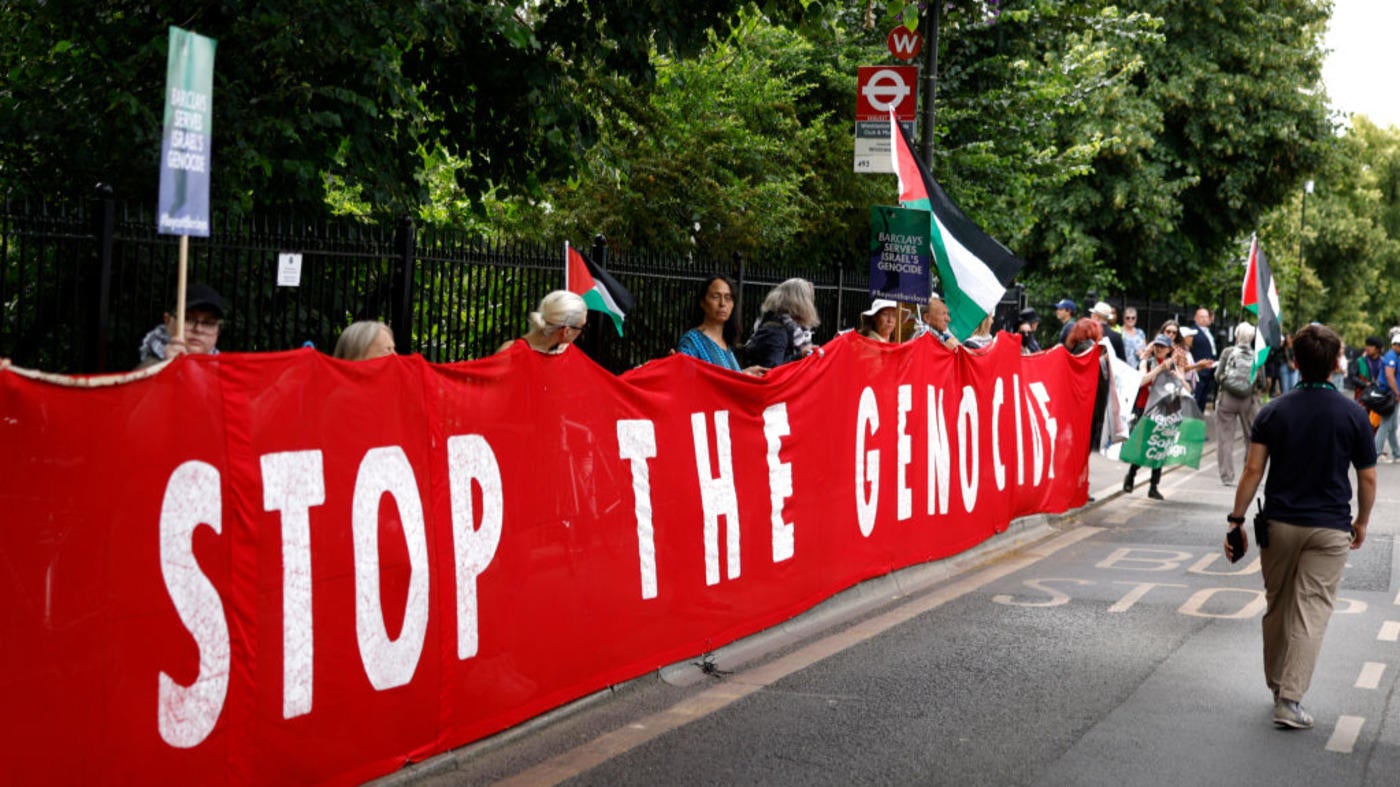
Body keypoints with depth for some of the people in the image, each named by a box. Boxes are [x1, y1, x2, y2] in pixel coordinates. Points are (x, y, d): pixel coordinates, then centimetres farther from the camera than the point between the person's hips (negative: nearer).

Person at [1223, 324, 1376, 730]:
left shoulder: (1273, 412, -4)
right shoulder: (1353, 415, -6)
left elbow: (1253, 471, -7)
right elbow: (1367, 478, -1)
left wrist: (1236, 520, 0)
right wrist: (1362, 522, 14)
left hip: (1279, 524, 2)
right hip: (1329, 528, -2)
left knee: (1276, 607, 16)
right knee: (1312, 610, -1)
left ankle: (1276, 685, 29)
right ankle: (1290, 699, -7)